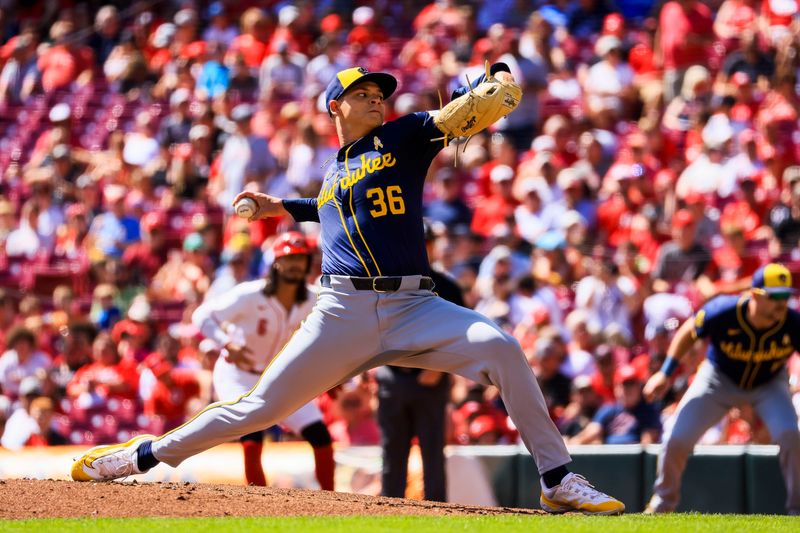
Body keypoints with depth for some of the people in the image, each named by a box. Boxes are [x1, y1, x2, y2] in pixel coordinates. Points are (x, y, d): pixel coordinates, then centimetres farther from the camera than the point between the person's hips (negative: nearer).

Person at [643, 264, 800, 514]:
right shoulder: (722, 312, -31)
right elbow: (689, 332, -10)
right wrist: (665, 374, -9)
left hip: (769, 383, 0)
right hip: (720, 378, 0)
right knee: (676, 439, -7)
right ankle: (663, 501, 21)